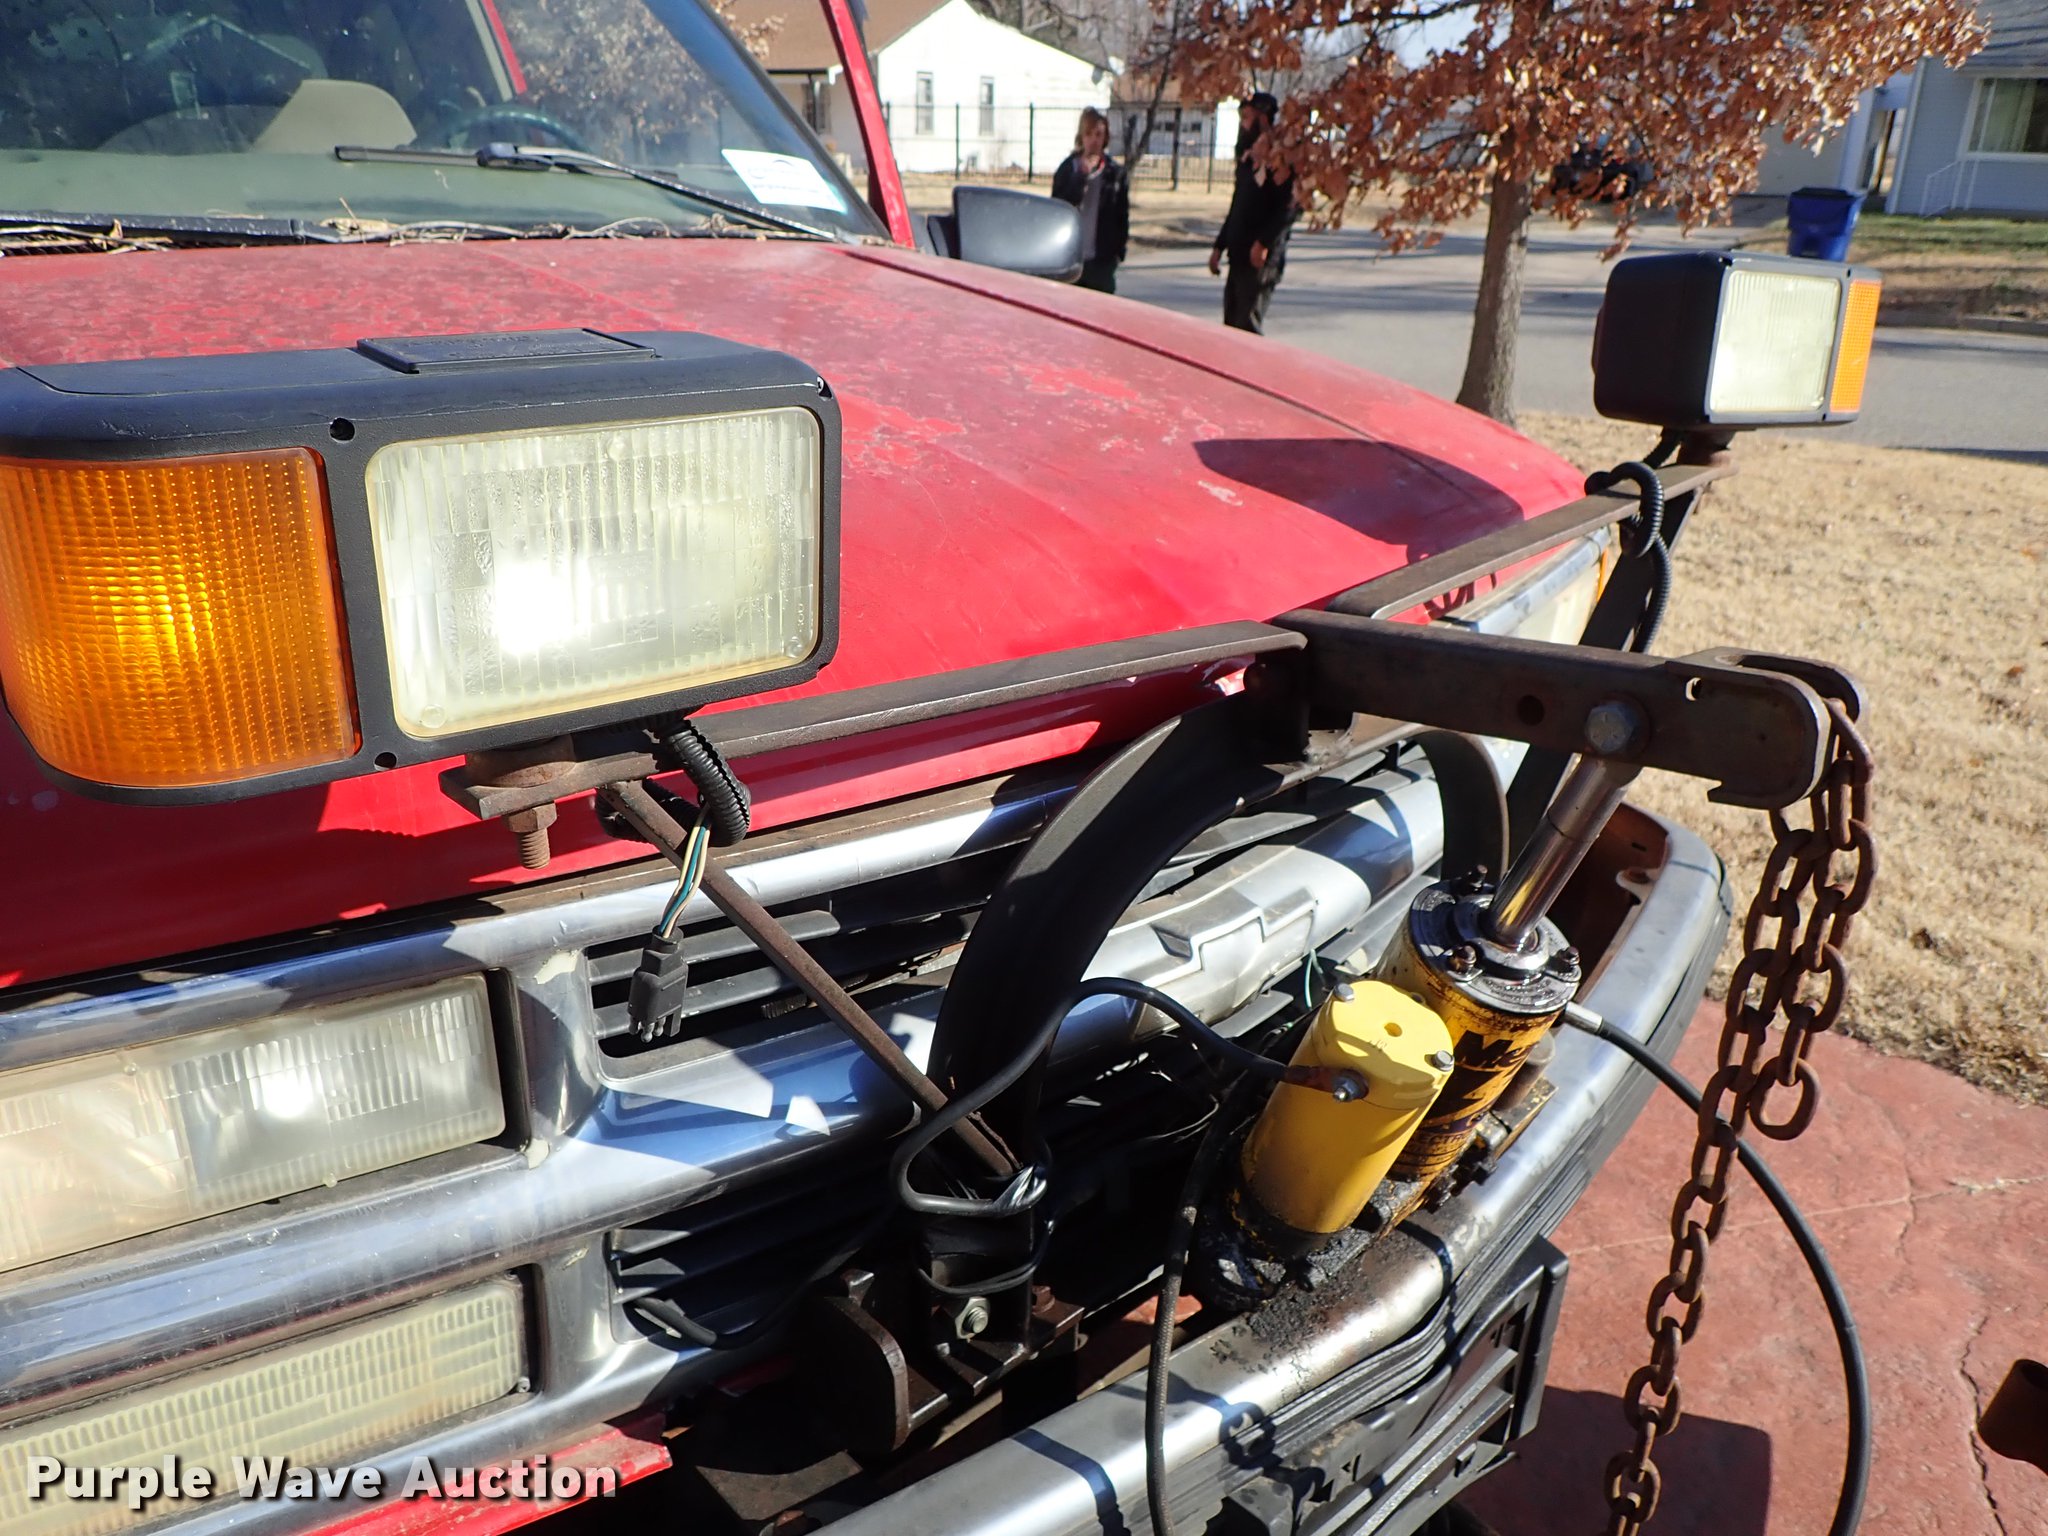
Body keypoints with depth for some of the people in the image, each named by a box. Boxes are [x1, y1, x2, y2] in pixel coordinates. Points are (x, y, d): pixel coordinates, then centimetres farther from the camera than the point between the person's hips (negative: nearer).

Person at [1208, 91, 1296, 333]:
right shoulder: (1248, 156, 18)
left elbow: (1288, 207, -18)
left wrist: (1264, 243, -26)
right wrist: (1220, 246, 21)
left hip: (1262, 257, -9)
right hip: (1239, 254, 9)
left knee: (1249, 323, -12)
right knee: (1232, 322, 11)